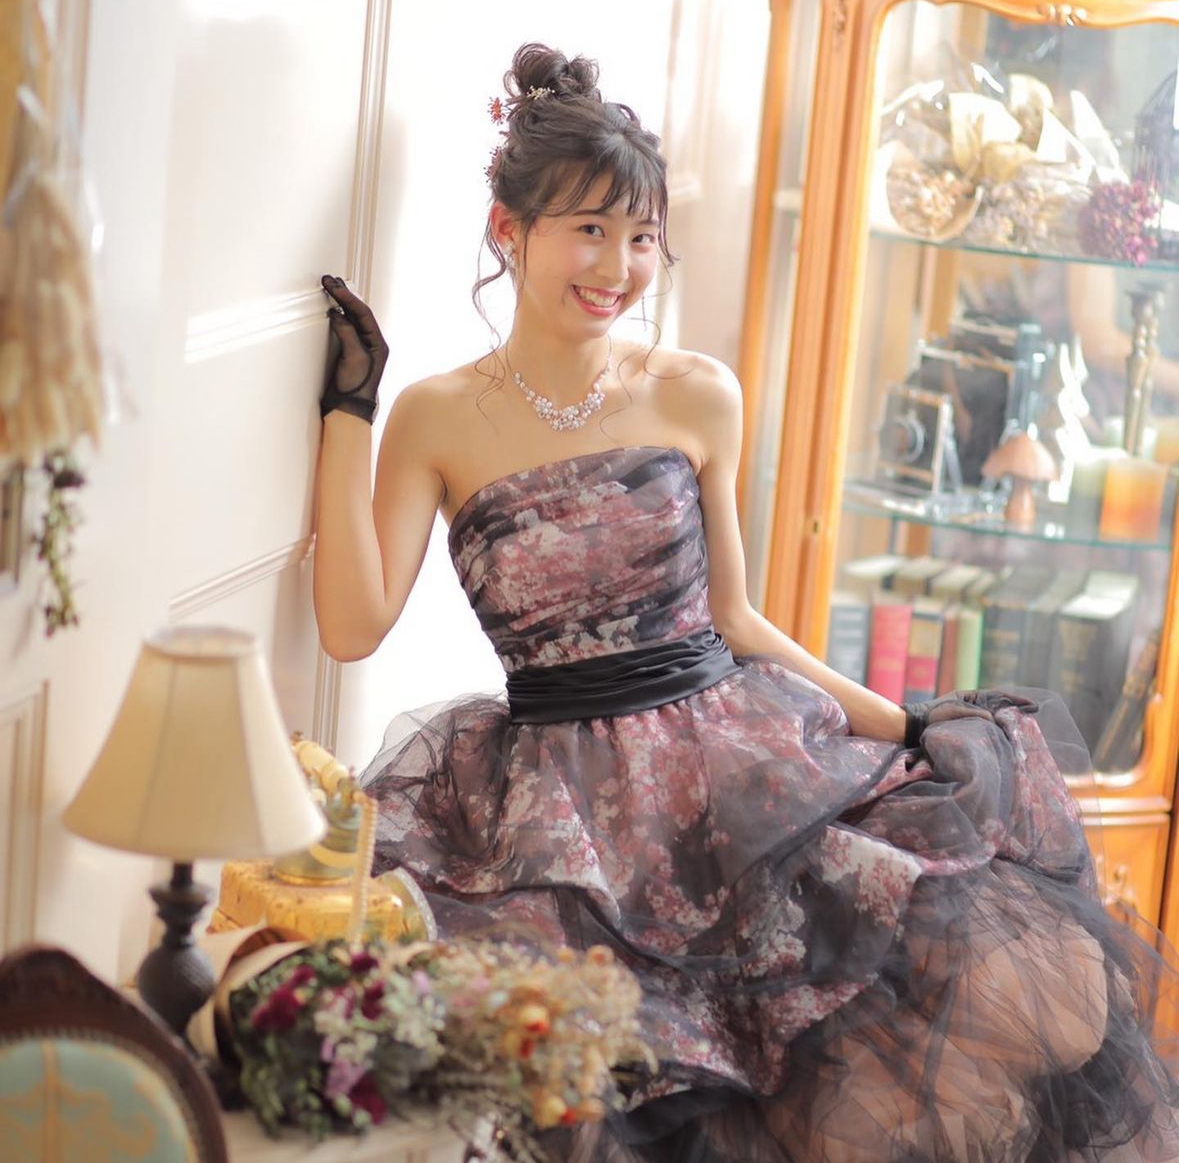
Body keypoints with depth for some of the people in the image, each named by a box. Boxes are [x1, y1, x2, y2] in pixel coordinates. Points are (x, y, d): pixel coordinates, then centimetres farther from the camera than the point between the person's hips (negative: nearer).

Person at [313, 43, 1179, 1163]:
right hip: (563, 804, -2)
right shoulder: (438, 418, 3)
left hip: (734, 760, 2)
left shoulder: (697, 396, 7)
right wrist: (347, 409, -7)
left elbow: (732, 619, 13)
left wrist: (904, 723, 5)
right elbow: (354, 624, -8)